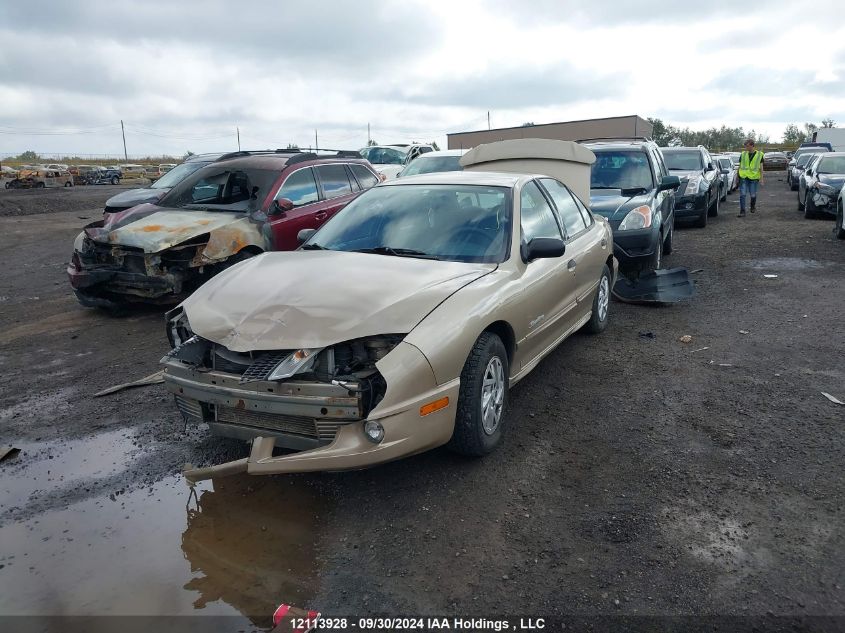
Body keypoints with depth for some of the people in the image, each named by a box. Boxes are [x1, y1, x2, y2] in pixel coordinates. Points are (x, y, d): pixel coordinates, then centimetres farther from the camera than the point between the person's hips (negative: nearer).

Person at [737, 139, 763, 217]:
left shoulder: (759, 155, 3)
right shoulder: (743, 154, 8)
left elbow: (761, 168, 4)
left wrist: (761, 178, -3)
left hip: (754, 178, -1)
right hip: (743, 177, 1)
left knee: (753, 195, 6)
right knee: (742, 195, -8)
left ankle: (753, 206, 35)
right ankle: (742, 212, -8)